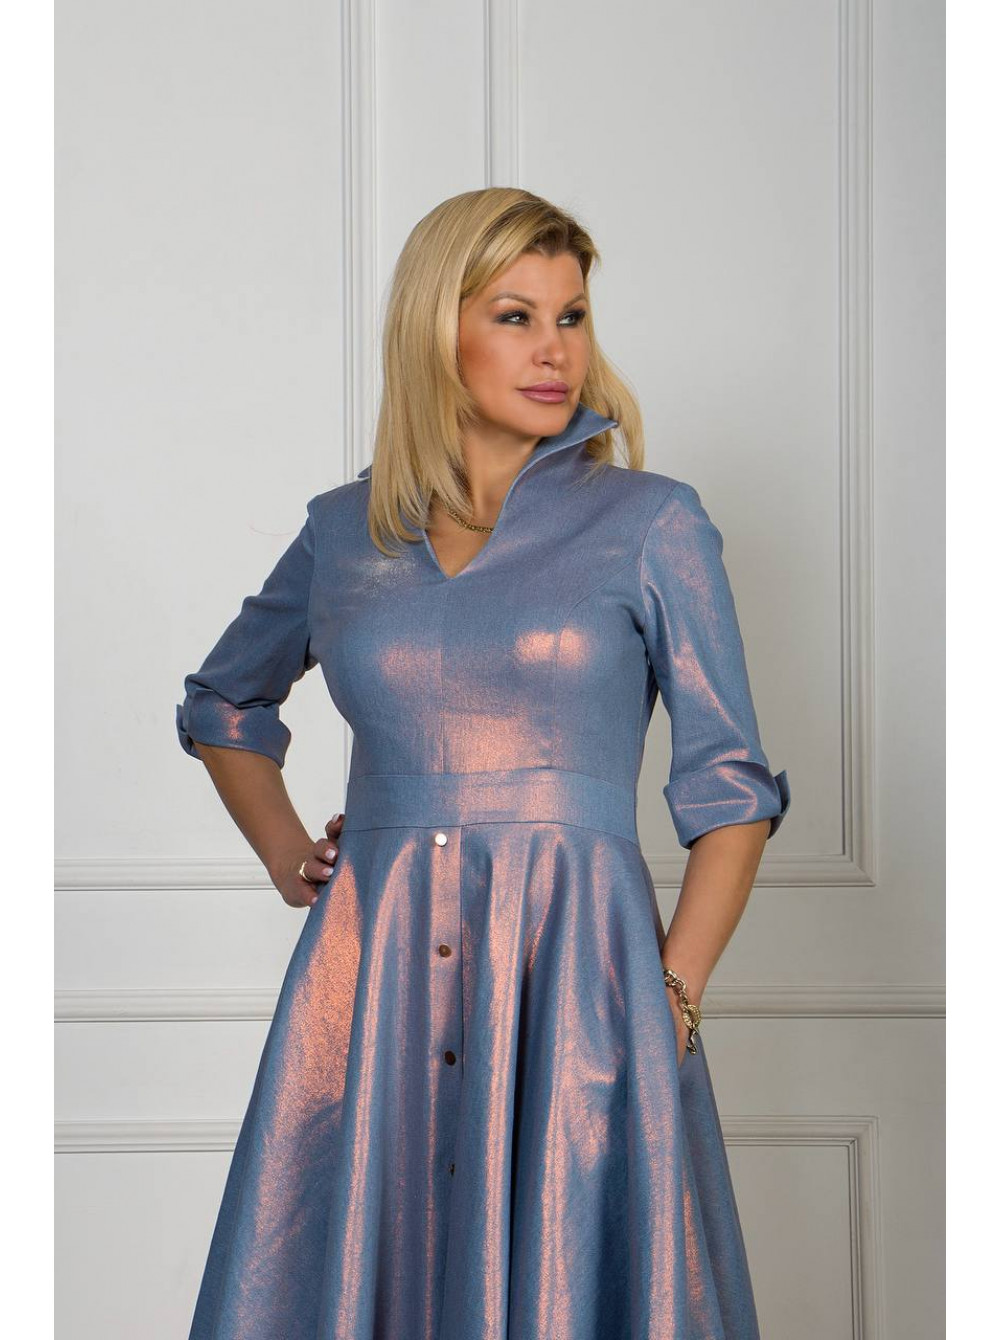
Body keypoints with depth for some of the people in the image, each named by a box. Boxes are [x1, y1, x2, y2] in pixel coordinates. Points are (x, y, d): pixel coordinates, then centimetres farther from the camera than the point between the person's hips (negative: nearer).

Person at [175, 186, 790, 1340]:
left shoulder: (650, 523, 1)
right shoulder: (345, 529, 9)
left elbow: (730, 788, 1)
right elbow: (221, 704, 26)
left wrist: (671, 998, -9)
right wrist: (284, 855, 12)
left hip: (572, 969, -2)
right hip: (373, 976, 2)